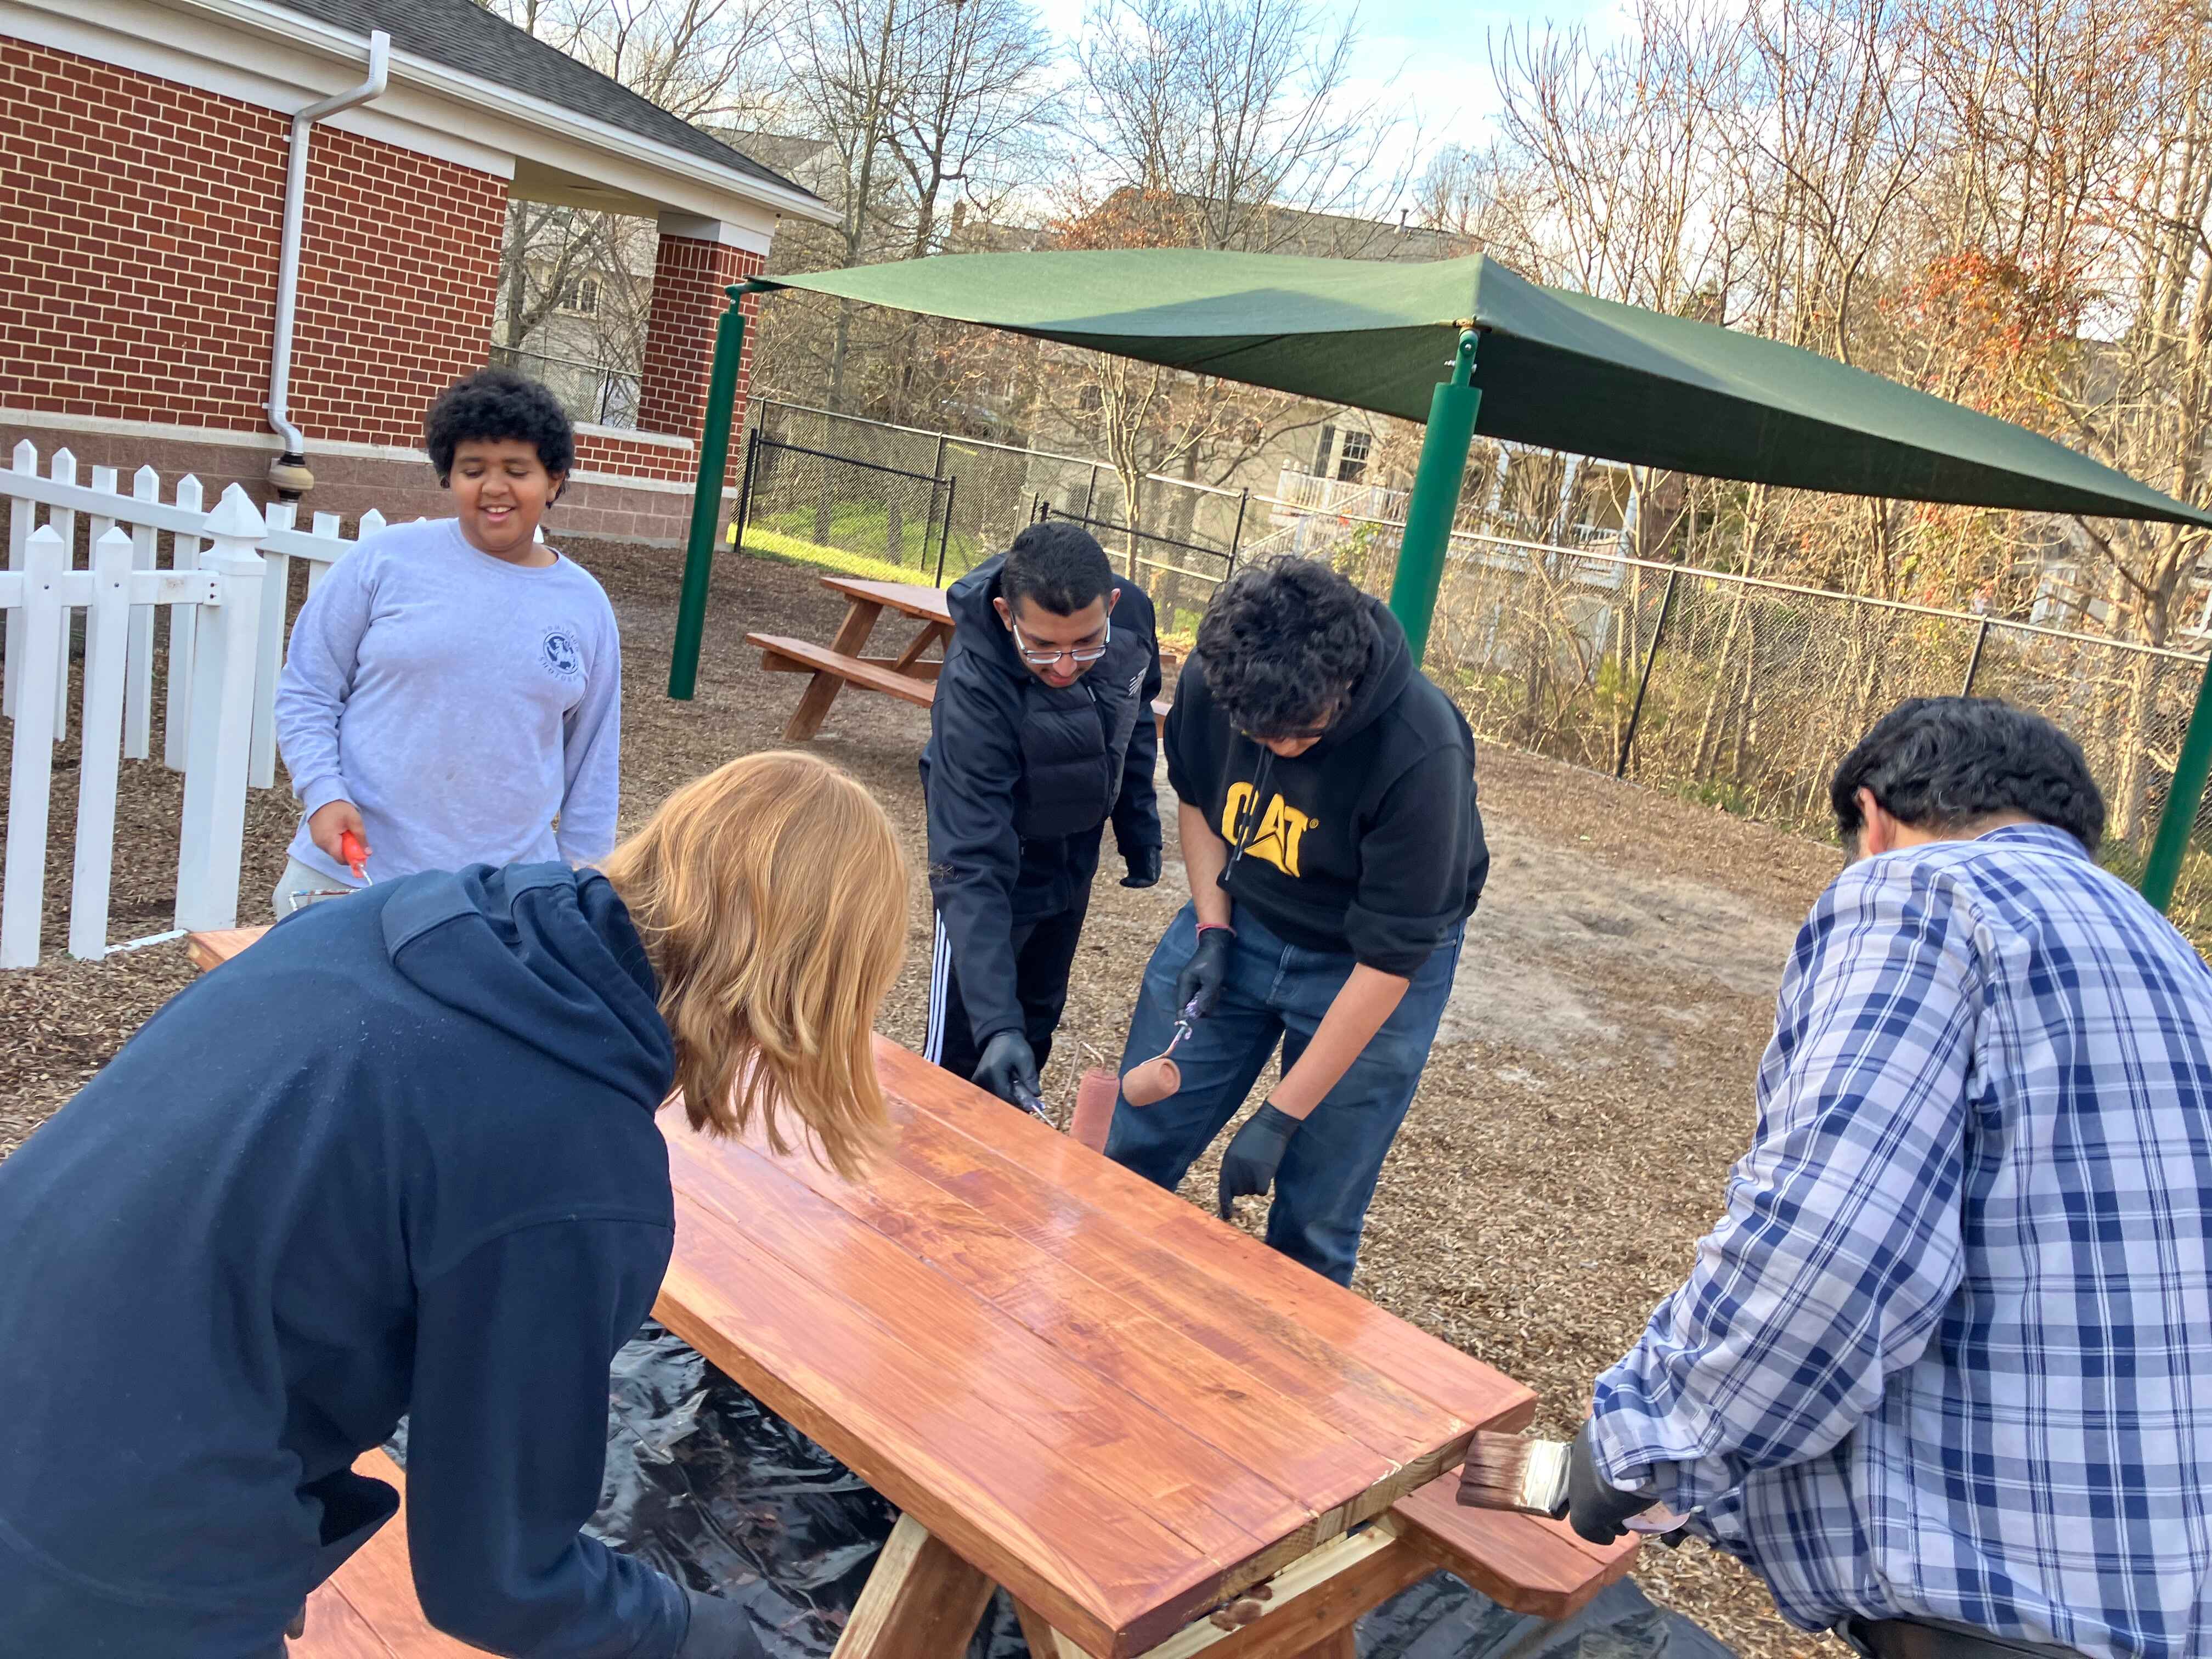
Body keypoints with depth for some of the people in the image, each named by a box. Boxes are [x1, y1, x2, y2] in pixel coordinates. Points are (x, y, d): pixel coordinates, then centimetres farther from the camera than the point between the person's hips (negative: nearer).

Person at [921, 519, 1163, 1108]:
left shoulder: (1131, 614, -23)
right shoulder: (974, 686, -37)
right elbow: (971, 868, -39)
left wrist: (1139, 823, 6)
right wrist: (996, 1022, -46)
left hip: (1076, 855, 5)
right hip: (999, 855, -5)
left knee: (1038, 1016, 18)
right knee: (962, 1042, -4)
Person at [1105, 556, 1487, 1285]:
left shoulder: (1422, 753, -34)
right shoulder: (1208, 681, -20)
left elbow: (1387, 960, -26)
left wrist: (1281, 1118, -23)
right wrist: (1211, 930, -9)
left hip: (1372, 968, -4)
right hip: (1239, 921, 4)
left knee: (1313, 1227, 2)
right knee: (1134, 1147, 8)